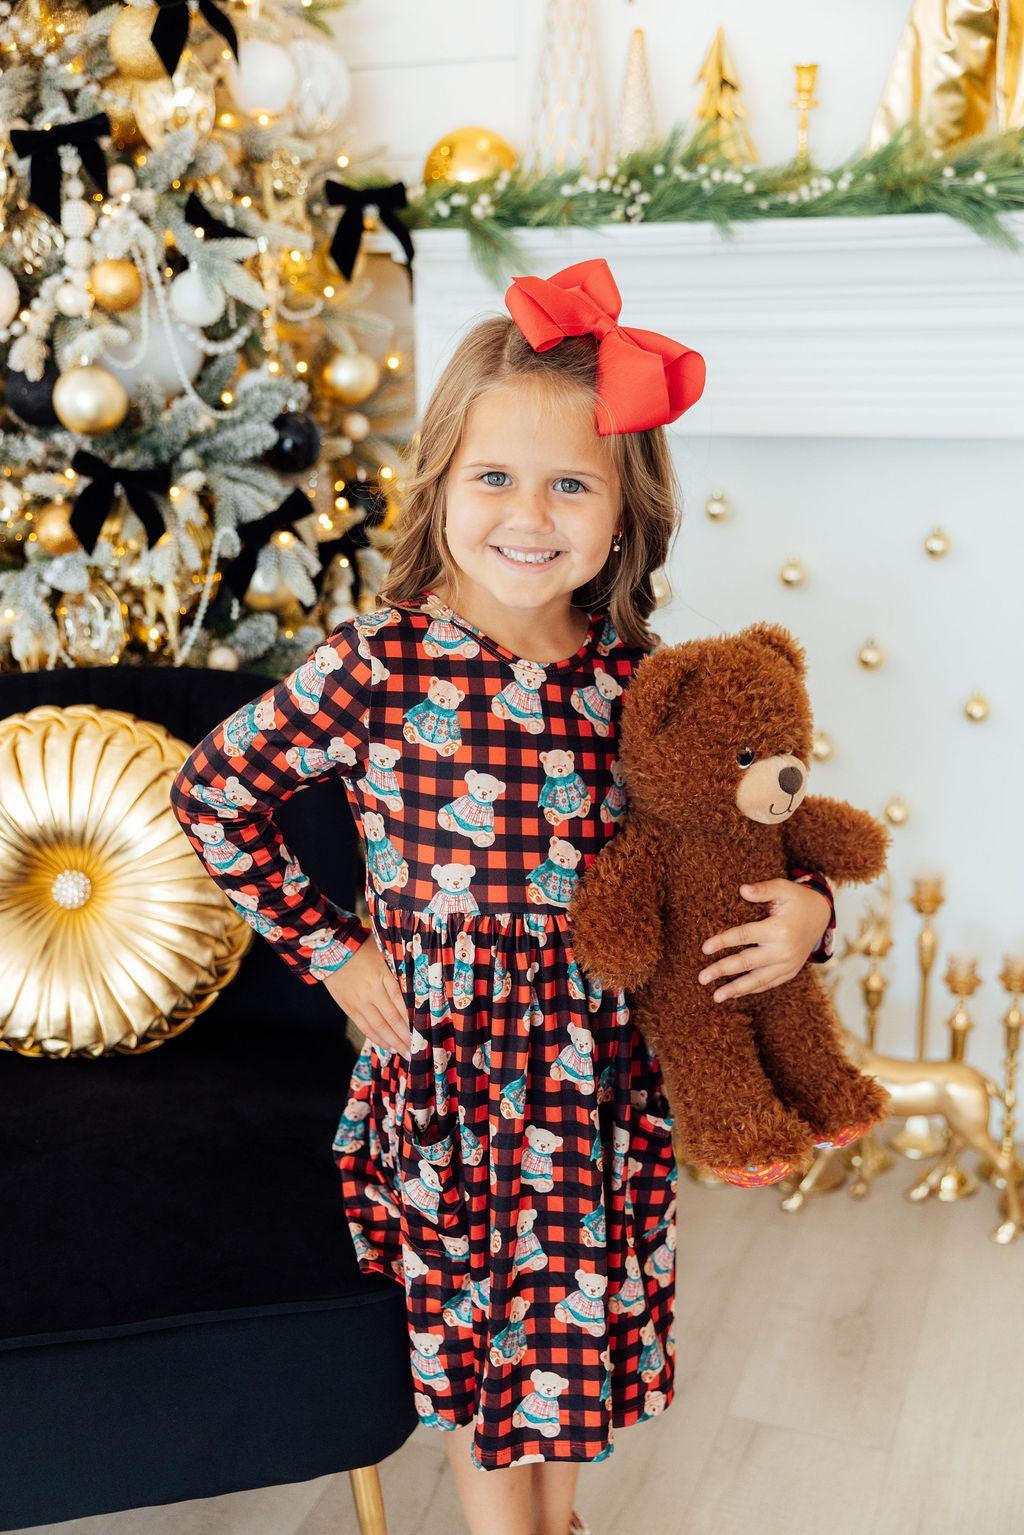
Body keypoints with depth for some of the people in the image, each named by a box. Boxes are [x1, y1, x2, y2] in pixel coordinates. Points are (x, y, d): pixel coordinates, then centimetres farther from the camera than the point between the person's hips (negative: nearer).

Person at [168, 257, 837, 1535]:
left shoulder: (640, 676, -7)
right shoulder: (376, 664, -16)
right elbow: (211, 792, -5)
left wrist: (805, 907, -13)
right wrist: (328, 950, -6)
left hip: (603, 1077, 3)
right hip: (446, 1068, -3)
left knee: (574, 1323, 23)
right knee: (475, 1338, 15)